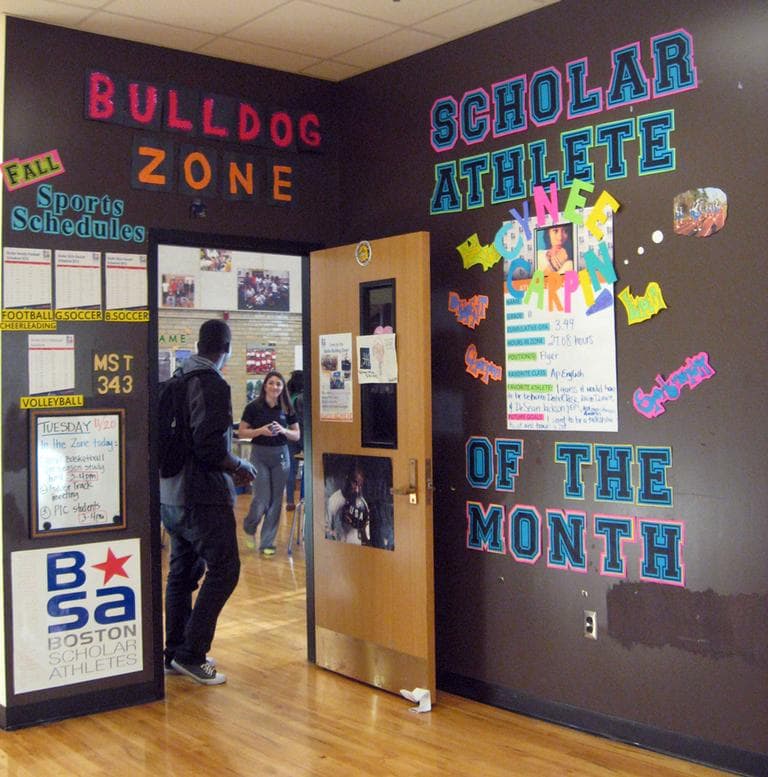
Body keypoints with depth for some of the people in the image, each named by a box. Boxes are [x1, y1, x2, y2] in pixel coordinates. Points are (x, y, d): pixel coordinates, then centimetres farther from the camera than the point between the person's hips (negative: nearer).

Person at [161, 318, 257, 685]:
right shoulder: (213, 385, -16)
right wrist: (241, 466, -5)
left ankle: (174, 654, 24)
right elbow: (212, 449, -23)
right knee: (223, 570, -1)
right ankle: (191, 654, -1)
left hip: (170, 496, 9)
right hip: (203, 498, -9)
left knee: (182, 572, 16)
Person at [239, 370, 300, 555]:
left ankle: (267, 543, 15)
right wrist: (260, 430, -19)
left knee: (276, 500, 4)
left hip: (281, 455, 3)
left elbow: (297, 435, 7)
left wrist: (283, 430, -13)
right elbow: (241, 433, -4)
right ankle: (249, 527, 26)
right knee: (262, 500, -6)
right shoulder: (254, 407, -5)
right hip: (259, 455, -3)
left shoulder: (287, 408, 3)